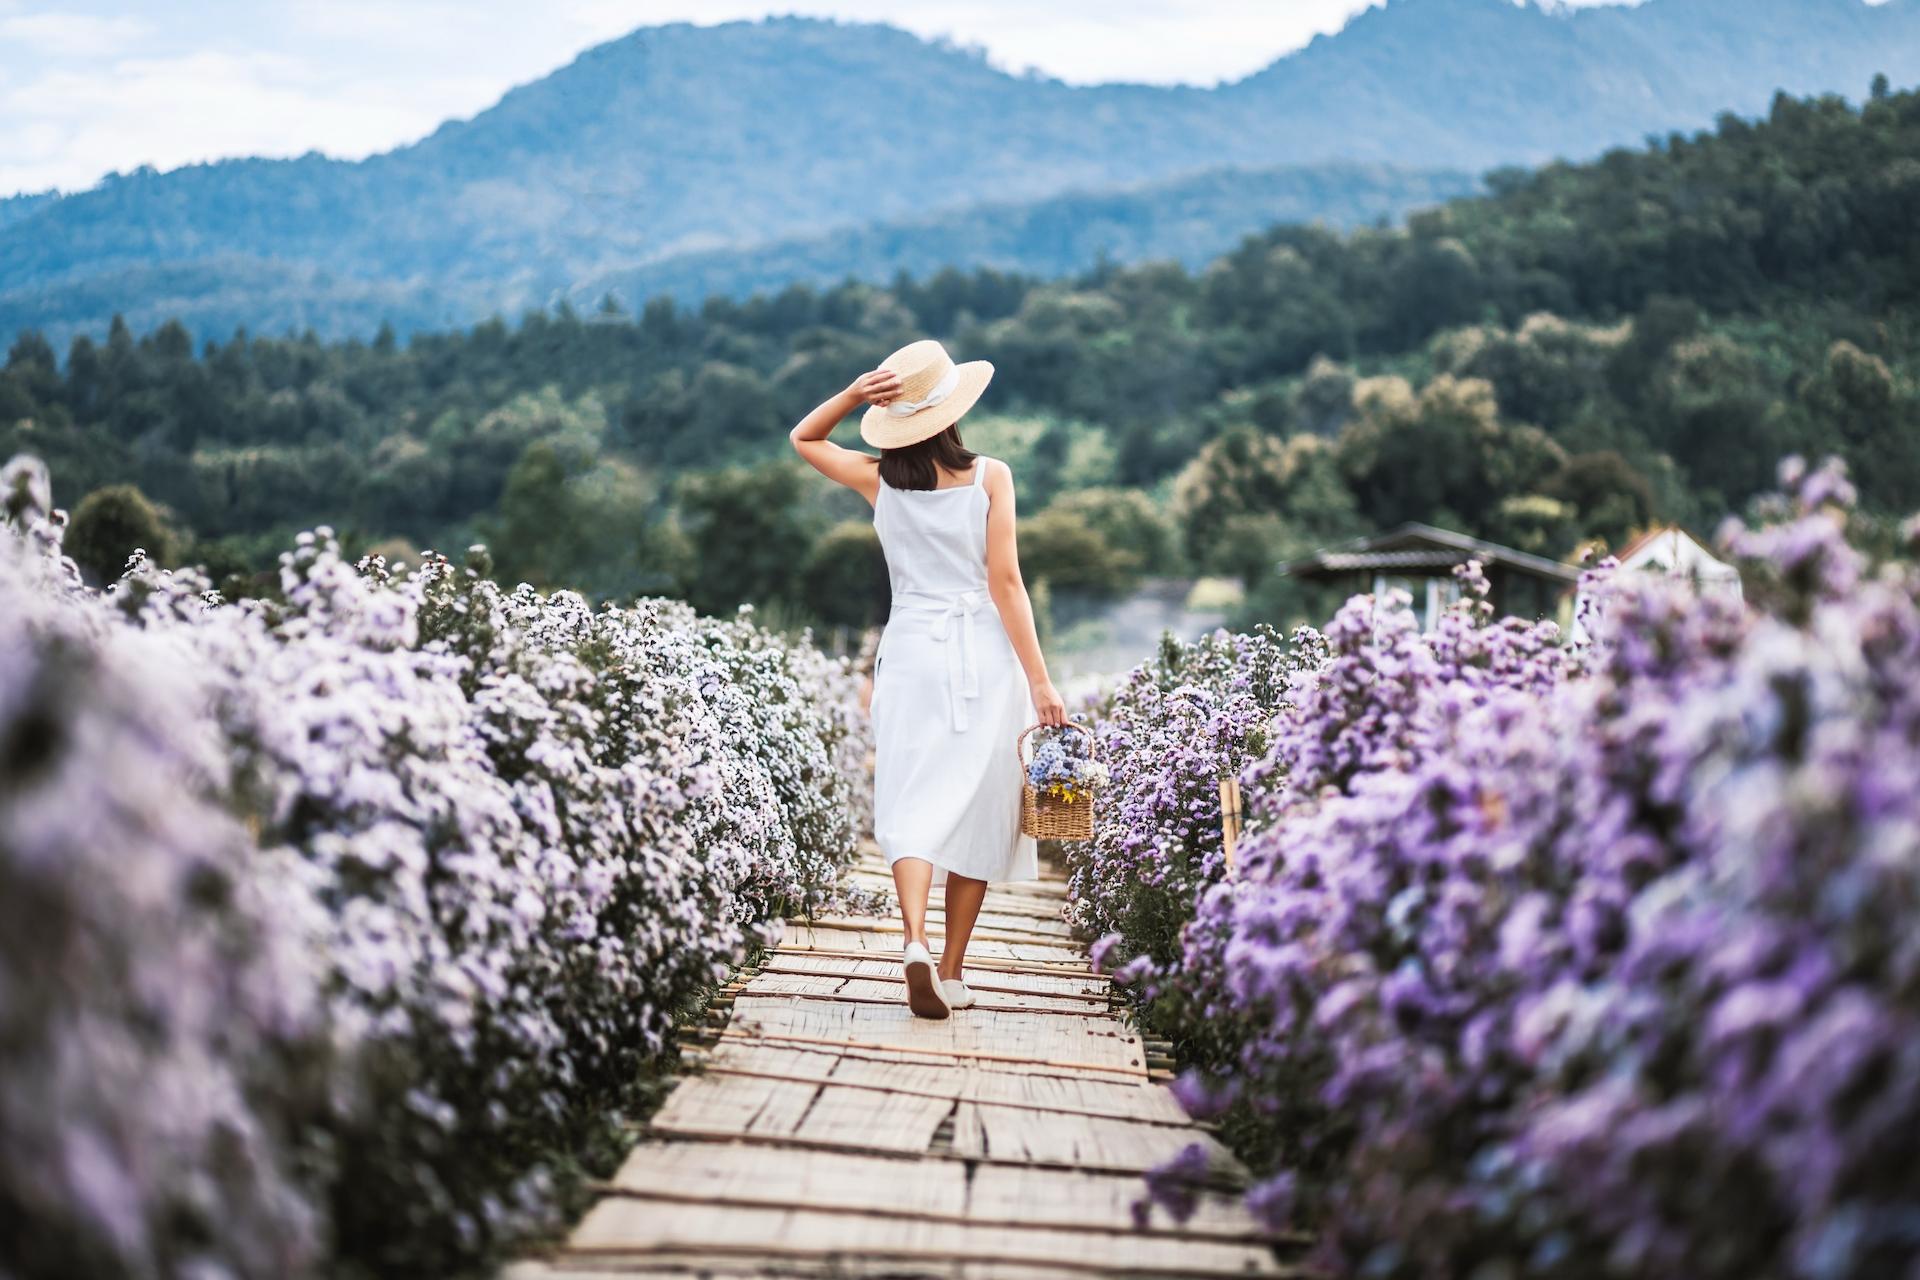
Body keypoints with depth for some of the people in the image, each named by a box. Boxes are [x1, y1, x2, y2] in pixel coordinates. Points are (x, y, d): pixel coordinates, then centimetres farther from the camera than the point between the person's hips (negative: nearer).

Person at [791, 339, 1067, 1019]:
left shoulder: (880, 479, 1)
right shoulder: (989, 476, -5)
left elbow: (803, 438, 19)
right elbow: (1006, 582, -8)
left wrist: (853, 394, 3)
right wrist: (1039, 681, -5)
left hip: (911, 650, 1)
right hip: (984, 655, -1)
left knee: (913, 804, 1)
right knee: (977, 809, 8)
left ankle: (916, 939, -23)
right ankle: (953, 972, 12)